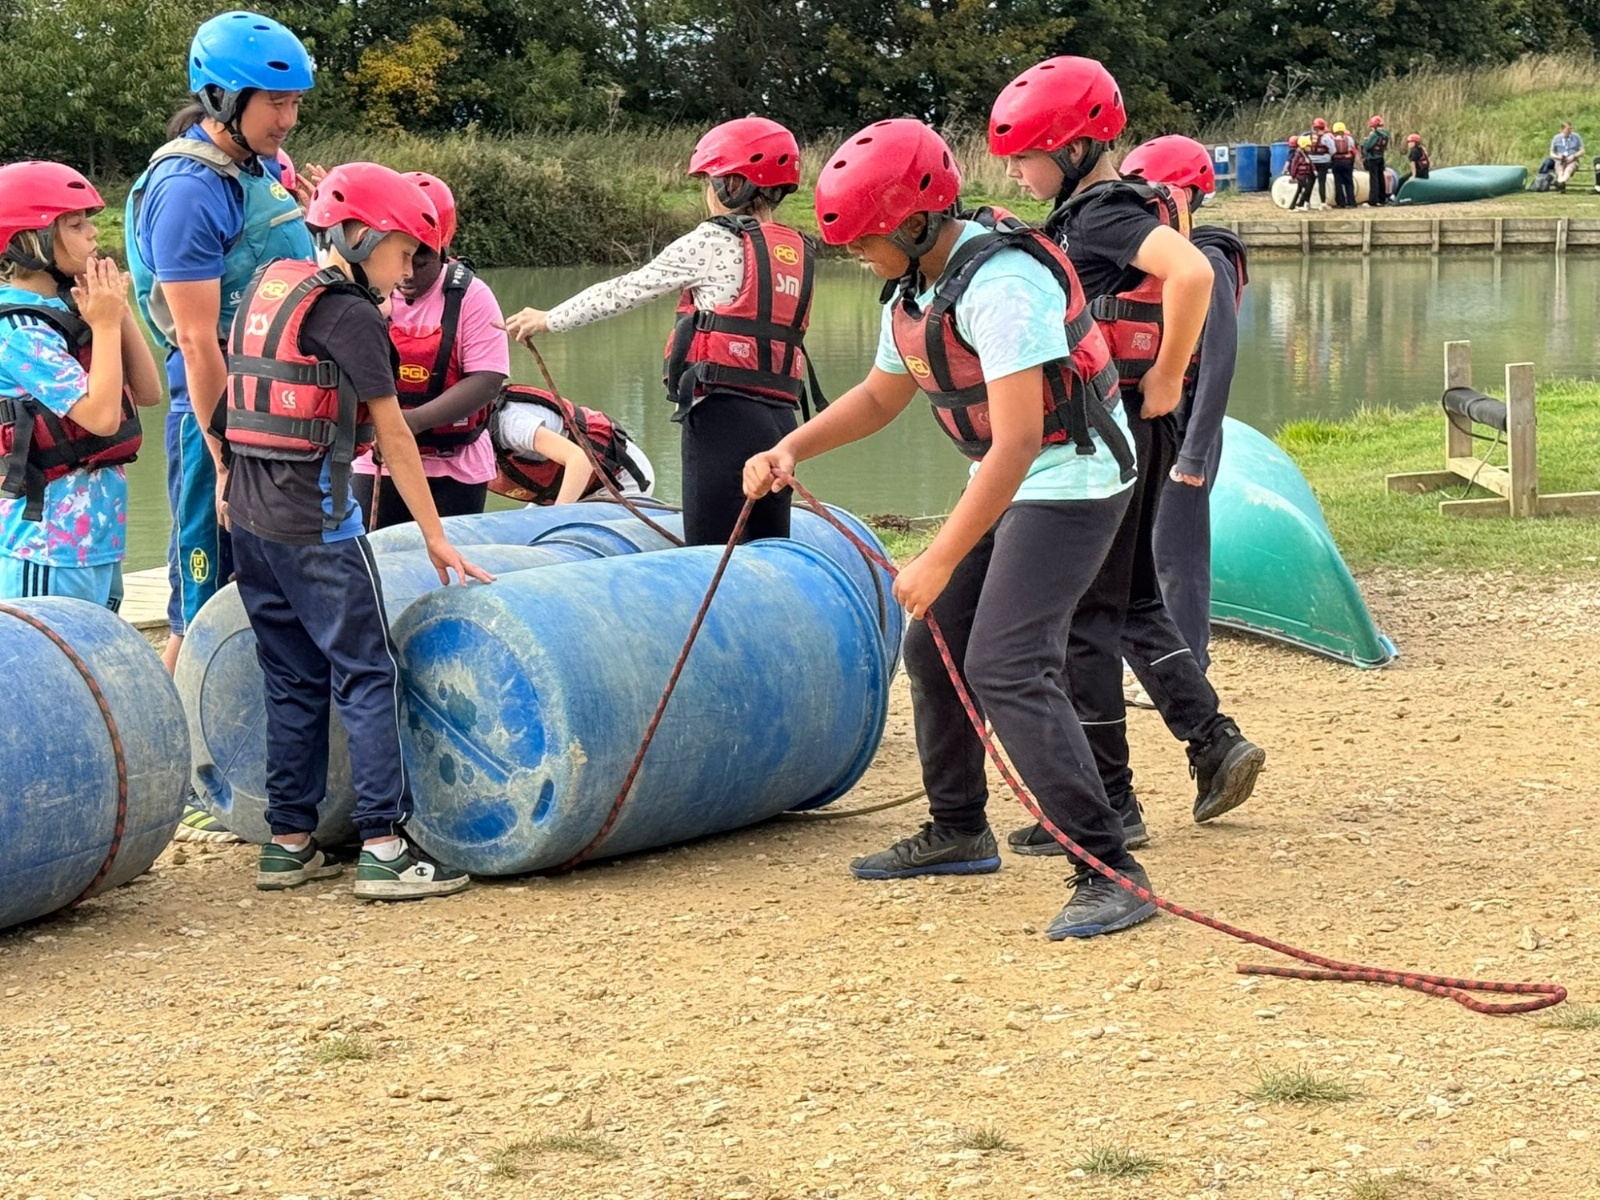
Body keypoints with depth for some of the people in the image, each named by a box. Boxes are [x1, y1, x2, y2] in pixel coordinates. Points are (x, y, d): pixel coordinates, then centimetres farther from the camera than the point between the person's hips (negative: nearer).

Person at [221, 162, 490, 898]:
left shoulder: (266, 285, 11)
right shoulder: (350, 315, -10)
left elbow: (229, 384, 17)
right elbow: (393, 435, -8)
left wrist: (226, 474, 24)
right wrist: (435, 535, -3)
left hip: (250, 514, 8)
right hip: (316, 518, -8)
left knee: (294, 680, 13)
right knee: (367, 675, -3)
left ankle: (289, 843, 16)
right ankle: (383, 848, -6)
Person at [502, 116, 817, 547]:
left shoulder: (713, 241, -3)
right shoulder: (798, 252, 15)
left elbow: (627, 290, 5)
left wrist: (549, 319, 17)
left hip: (726, 415, -7)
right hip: (781, 418, 7)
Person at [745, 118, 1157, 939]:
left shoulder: (1000, 284, -27)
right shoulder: (914, 291, 5)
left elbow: (1017, 443, -30)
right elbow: (880, 396, 22)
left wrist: (939, 561, -28)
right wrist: (789, 450, 6)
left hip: (1071, 479, -10)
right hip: (1006, 481, 10)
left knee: (1007, 669, -20)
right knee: (935, 648, 16)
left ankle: (1111, 875, -19)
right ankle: (958, 832, 34)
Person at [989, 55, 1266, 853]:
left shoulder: (1099, 217, -17)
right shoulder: (1140, 206, 12)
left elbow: (1191, 274, -33)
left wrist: (1166, 380, -23)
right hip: (1137, 429, 10)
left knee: (1082, 613, -3)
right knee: (1132, 600, 20)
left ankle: (1106, 802, 1)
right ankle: (1213, 743, 17)